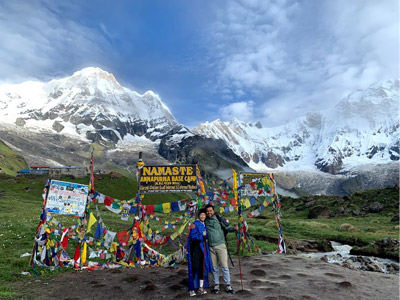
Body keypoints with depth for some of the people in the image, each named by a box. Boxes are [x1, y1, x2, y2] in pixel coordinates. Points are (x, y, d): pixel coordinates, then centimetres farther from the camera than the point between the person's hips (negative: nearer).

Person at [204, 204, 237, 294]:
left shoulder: (218, 219, -4)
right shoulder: (205, 221, 5)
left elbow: (226, 227, -7)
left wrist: (233, 228, -26)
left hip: (220, 246, -3)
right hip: (211, 247, 3)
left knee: (224, 266, 0)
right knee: (214, 267, 11)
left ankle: (228, 286, 11)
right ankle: (216, 285, 24)